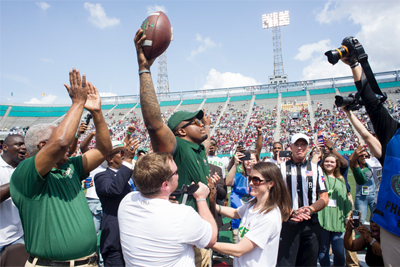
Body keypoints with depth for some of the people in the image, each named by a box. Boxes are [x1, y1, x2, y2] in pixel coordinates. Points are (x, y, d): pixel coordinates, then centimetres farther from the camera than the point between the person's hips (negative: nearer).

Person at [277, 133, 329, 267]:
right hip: (287, 222, -2)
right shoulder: (281, 168, 4)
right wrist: (292, 212, -15)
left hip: (311, 224, 3)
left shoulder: (316, 169, 11)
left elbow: (324, 198, 7)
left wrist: (310, 209, -11)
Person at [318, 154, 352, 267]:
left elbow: (345, 199, 18)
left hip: (338, 220, 3)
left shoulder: (341, 180, 17)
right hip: (322, 219, -2)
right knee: (323, 250, 5)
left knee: (339, 251, -2)